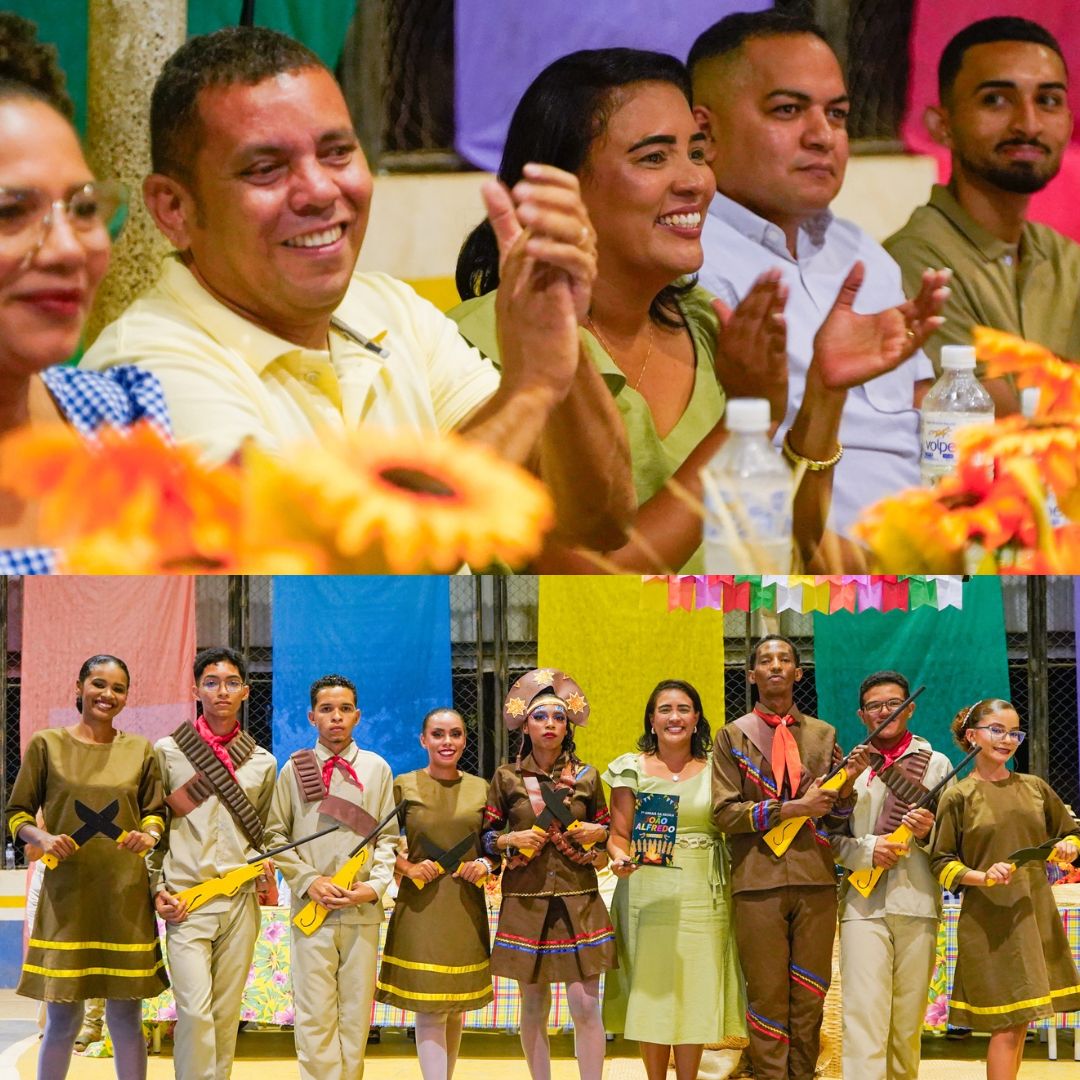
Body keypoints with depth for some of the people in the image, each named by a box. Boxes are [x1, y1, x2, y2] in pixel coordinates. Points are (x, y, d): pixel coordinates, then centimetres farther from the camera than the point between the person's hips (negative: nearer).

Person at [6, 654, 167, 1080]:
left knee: (126, 1019, 4)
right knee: (62, 1020, -1)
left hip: (125, 897, 2)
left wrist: (149, 834, -7)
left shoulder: (140, 750, 8)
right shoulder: (46, 744, 3)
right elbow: (17, 815, 5)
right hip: (67, 896, -2)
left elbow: (155, 813, 15)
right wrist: (42, 838, -15)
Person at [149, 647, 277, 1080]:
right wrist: (157, 889, -1)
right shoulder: (167, 751, 4)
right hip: (186, 902, -3)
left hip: (240, 902, 3)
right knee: (195, 1010, -14)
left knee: (226, 1014, 5)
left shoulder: (263, 763, 11)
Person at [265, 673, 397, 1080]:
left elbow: (388, 837, 7)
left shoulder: (376, 769, 7)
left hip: (363, 909, 1)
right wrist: (309, 881, -7)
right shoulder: (295, 769, 4)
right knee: (315, 1016, -4)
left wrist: (376, 884, -8)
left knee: (355, 1014, 5)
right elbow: (276, 836, 5)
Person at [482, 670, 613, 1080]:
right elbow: (485, 837, 7)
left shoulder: (586, 777, 5)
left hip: (579, 903, 0)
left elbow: (608, 830, 16)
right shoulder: (507, 777, 3)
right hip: (525, 903, 0)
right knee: (534, 1005, 5)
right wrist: (510, 840, -12)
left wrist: (598, 833, -6)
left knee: (585, 1005, -6)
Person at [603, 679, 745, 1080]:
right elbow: (619, 834, 3)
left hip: (702, 895, 1)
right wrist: (620, 857, -19)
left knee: (695, 993, 1)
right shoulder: (632, 769, 3)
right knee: (651, 990, 0)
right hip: (647, 892, -1)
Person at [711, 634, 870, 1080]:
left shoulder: (823, 734, 14)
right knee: (768, 995, -1)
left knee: (810, 996, 4)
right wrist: (791, 808, -11)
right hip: (758, 880, -2)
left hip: (815, 877, 2)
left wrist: (847, 782, -9)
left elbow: (838, 816, 12)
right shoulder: (733, 735, 7)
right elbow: (724, 813, -3)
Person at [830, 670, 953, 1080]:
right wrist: (867, 849, -11)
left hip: (918, 904, 1)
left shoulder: (936, 765, 12)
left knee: (909, 1019, 6)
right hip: (863, 904, -1)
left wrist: (929, 831, -11)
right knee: (863, 1014, -13)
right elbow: (831, 838, 7)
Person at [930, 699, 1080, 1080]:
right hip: (989, 923, -5)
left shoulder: (1035, 788, 9)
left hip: (1037, 917, 5)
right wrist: (983, 877, -19)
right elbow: (941, 863, -3)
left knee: (1018, 1023, 8)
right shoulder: (958, 797, -3)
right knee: (1007, 1027, -8)